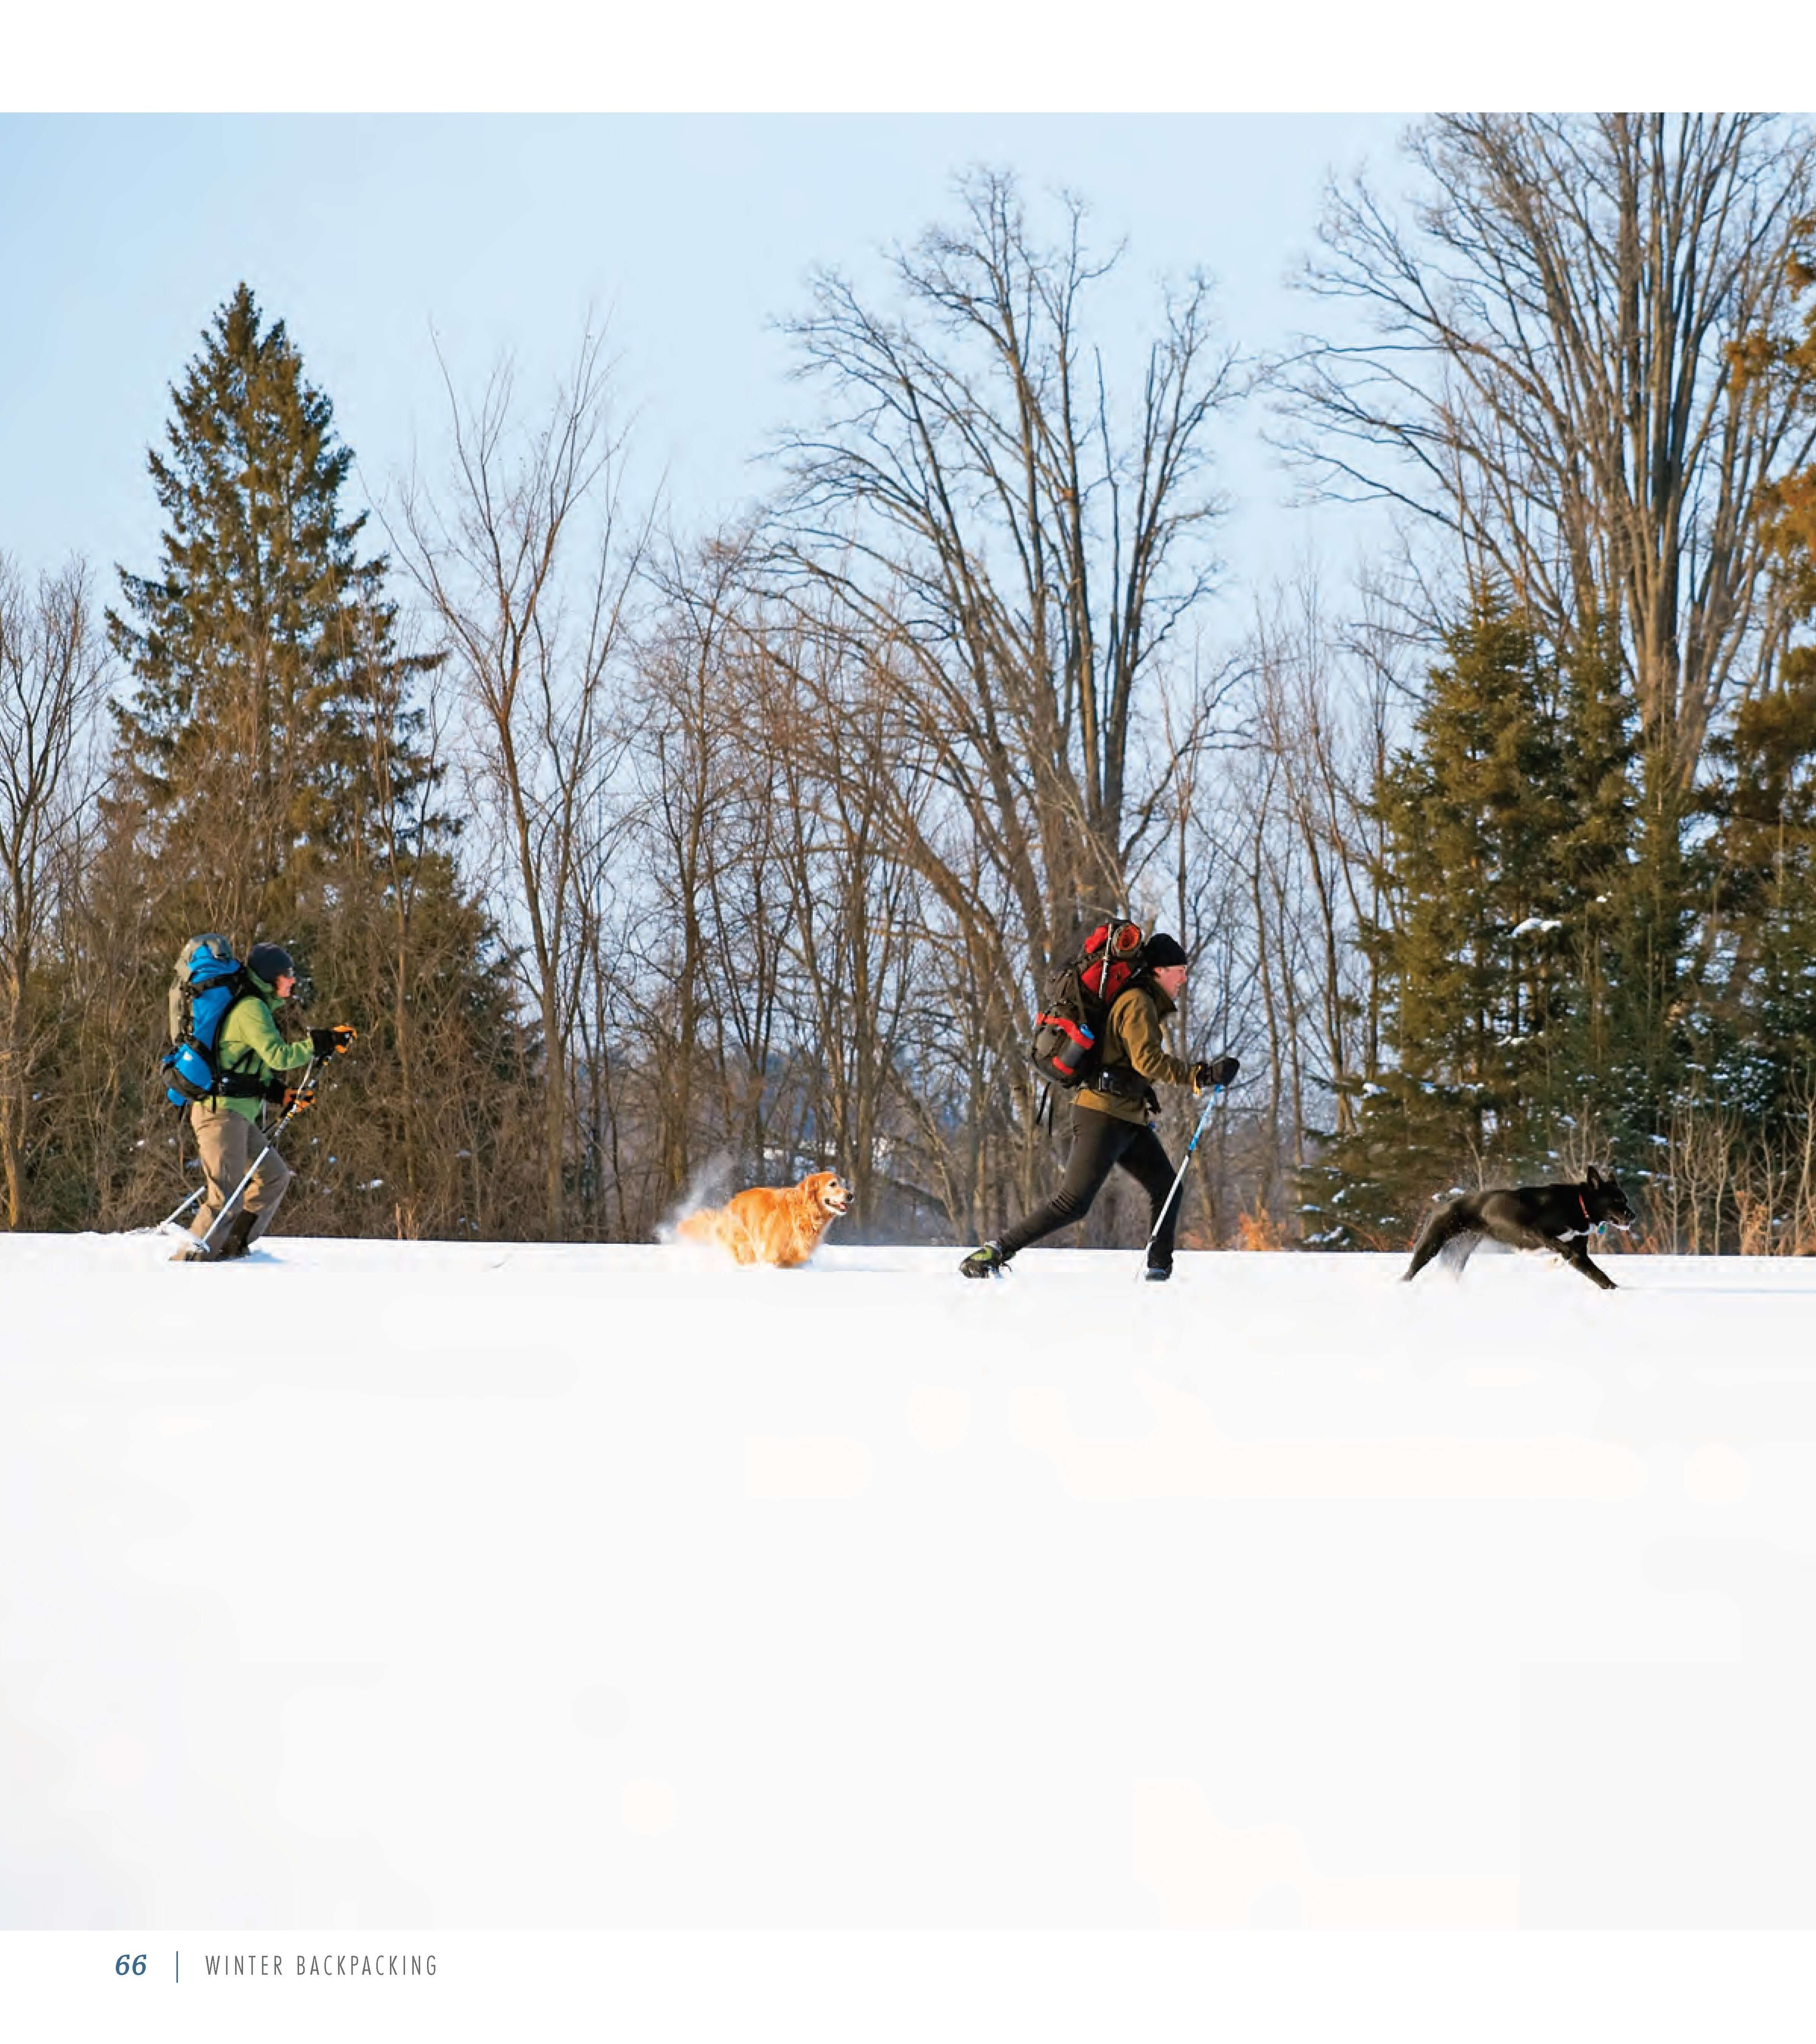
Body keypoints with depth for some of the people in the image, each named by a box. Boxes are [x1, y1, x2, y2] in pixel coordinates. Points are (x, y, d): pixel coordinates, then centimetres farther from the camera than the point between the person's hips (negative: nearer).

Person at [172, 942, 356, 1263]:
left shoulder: (259, 1008, 19)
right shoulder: (250, 1009, -13)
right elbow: (278, 1056, -23)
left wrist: (281, 1093, 11)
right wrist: (321, 1044, -17)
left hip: (239, 1113, 10)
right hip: (222, 1112, -10)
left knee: (275, 1175, 17)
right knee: (226, 1197, -13)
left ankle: (232, 1246, 21)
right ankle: (187, 1266, -11)